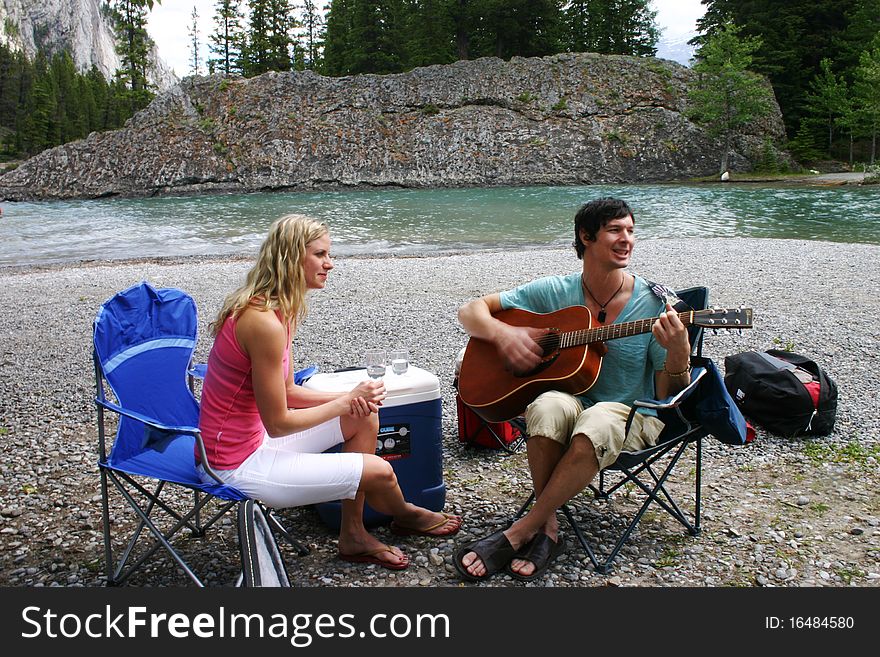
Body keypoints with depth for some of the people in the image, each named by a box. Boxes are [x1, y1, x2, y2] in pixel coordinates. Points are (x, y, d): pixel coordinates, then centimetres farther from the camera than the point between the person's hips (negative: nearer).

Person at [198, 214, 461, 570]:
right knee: (379, 471, -7)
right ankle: (404, 515, 31)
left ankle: (353, 535, 14)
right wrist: (347, 401, -11)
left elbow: (286, 391, 9)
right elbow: (279, 423, -23)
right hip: (238, 465, -10)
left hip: (253, 436, 10)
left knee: (365, 416, 8)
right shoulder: (265, 323, -28)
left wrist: (349, 397, -6)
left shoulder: (276, 308, 3)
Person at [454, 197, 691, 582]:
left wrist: (679, 351, -26)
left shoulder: (653, 303, -5)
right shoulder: (555, 291, -1)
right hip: (570, 400, 1)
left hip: (630, 414, -1)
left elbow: (670, 397, -5)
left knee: (595, 425, -38)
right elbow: (471, 311, 1)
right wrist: (503, 334, -20)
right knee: (549, 407, -36)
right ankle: (547, 529, -19)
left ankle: (519, 532, -22)